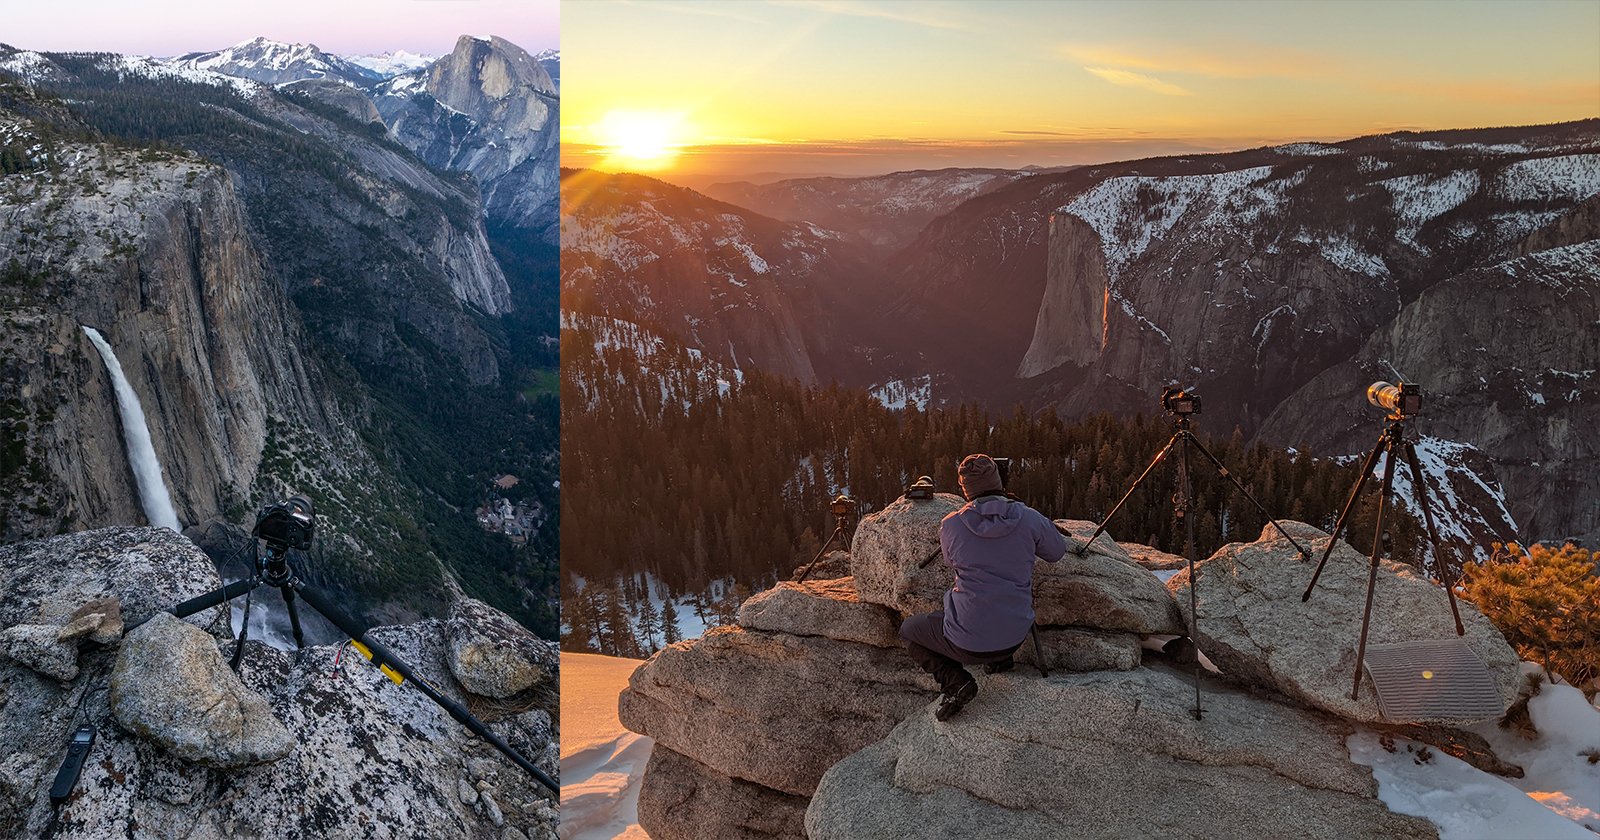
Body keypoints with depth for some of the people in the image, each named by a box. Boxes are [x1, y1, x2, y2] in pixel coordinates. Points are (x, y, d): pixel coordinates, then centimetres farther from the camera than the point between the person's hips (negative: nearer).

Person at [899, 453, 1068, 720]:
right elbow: (1057, 552, 12)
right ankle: (1001, 658, 22)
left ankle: (955, 681, 2)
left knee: (908, 630, 23)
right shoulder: (1030, 519, -8)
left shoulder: (951, 525, -11)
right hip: (1015, 637, 4)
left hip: (968, 643, -4)